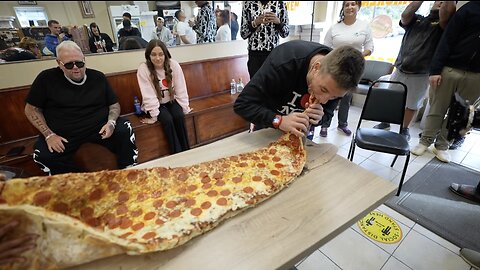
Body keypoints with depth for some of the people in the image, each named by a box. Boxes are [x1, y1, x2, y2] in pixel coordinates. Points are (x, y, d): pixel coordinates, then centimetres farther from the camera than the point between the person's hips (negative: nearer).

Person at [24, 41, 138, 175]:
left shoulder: (98, 77, 5)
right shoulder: (47, 78, 0)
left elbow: (114, 104, 9)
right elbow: (31, 109, 7)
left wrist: (111, 123, -12)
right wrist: (48, 134, -7)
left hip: (99, 127, 1)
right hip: (64, 135, 0)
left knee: (125, 131, -24)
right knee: (43, 156, -27)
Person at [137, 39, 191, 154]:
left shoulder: (174, 65, -16)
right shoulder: (143, 69, -20)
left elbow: (181, 90, -11)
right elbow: (149, 95, -20)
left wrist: (185, 108, -10)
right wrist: (154, 115, -20)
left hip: (171, 100, 2)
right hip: (155, 104, -2)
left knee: (180, 116, -24)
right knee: (167, 119, -26)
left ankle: (186, 151, -11)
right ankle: (177, 153, -14)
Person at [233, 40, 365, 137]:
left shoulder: (337, 80, -25)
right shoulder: (284, 62, -38)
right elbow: (242, 104, -37)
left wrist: (318, 119, -34)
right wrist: (279, 120, -50)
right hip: (268, 120, -3)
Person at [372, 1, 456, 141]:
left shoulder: (442, 24, 5)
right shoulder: (416, 20, 13)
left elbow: (447, 12, -16)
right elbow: (405, 15, -7)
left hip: (419, 75, -2)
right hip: (399, 70, 2)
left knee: (412, 105, 7)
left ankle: (405, 129, 23)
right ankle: (385, 122, 28)